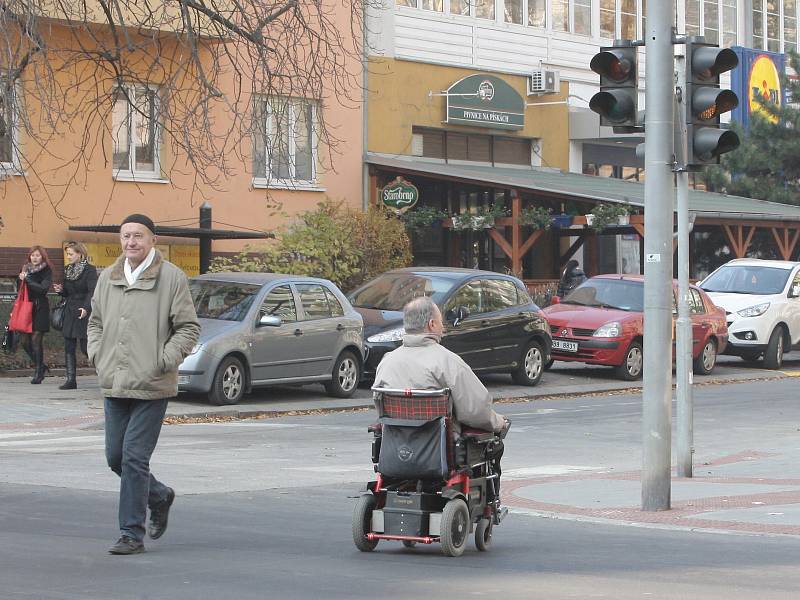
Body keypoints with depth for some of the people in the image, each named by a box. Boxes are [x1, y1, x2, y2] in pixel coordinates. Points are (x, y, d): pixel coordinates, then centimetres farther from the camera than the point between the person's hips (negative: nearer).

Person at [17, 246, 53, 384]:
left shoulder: (46, 271, -1)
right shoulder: (25, 269, 14)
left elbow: (43, 288, -15)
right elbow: (18, 289, 14)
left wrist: (27, 280, -15)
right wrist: (20, 279, -5)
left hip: (39, 309, -5)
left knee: (36, 339, -9)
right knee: (24, 340, 1)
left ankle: (38, 372, 0)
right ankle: (40, 366, 20)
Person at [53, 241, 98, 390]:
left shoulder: (90, 270, -8)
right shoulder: (68, 270, 14)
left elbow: (92, 292, -16)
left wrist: (86, 308, -29)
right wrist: (61, 290, -1)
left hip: (84, 313, -7)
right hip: (70, 313, 7)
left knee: (85, 347, -7)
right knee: (69, 347, 3)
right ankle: (70, 379, 5)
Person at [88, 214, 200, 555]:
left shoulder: (172, 278, -6)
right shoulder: (108, 277, 11)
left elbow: (188, 327, -3)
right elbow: (96, 321, 23)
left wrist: (164, 361, -11)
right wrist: (96, 354, 8)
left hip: (151, 386, -6)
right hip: (114, 384, 6)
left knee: (134, 458, -9)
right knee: (115, 457, 10)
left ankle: (132, 534, -1)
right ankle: (159, 496, 36)